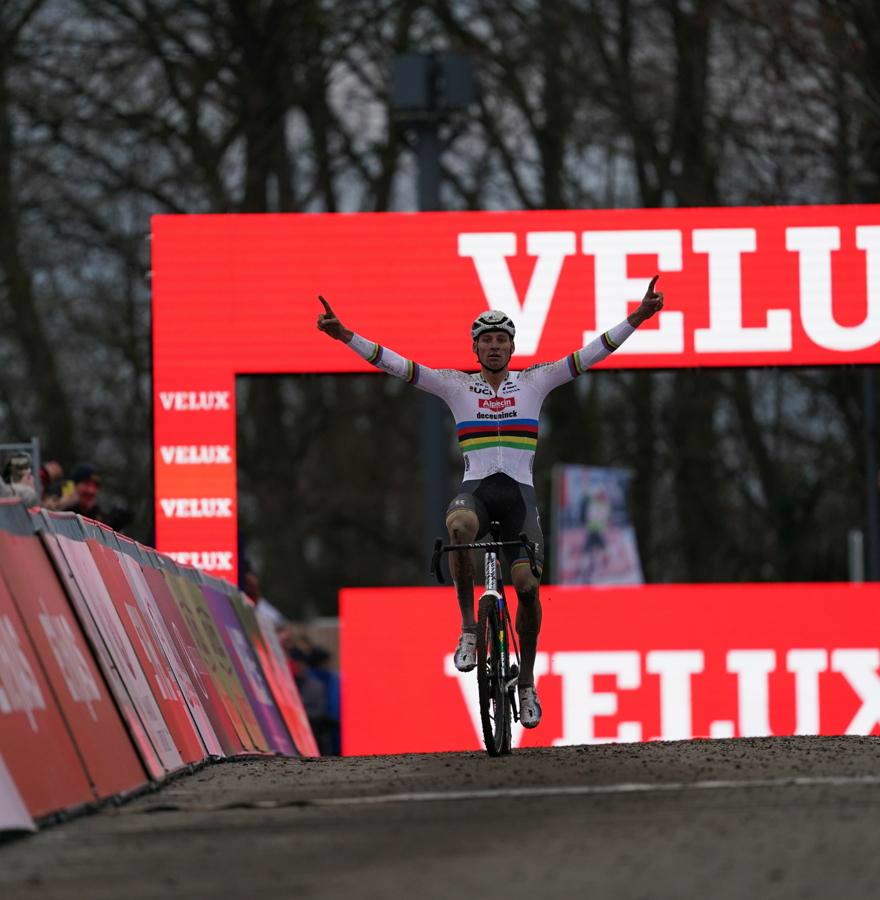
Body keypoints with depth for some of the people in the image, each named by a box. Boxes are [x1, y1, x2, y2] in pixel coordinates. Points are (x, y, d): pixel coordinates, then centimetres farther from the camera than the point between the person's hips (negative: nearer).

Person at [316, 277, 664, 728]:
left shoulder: (534, 381, 10)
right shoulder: (456, 385, 9)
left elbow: (589, 355, 4)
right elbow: (397, 365, 3)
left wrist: (636, 319, -6)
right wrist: (347, 337, -8)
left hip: (519, 492, 1)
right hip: (475, 489, -1)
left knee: (527, 583, -15)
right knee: (458, 526, -38)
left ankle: (526, 682, 5)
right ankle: (468, 627, -21)